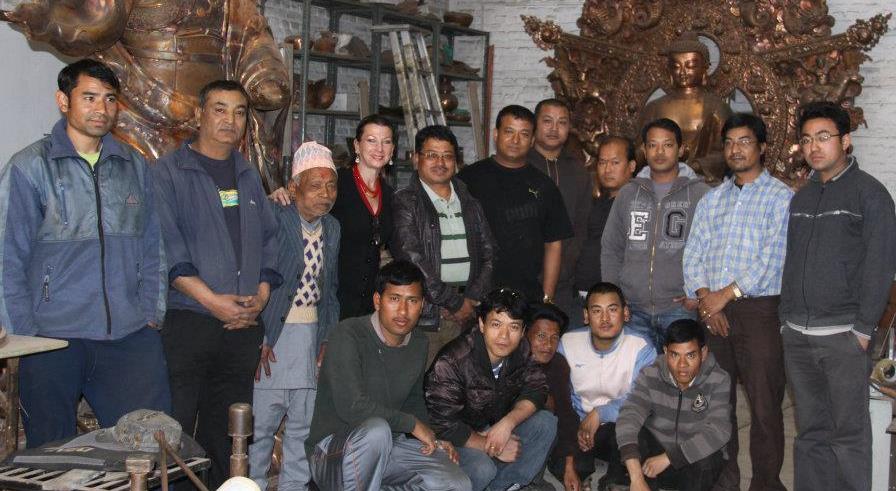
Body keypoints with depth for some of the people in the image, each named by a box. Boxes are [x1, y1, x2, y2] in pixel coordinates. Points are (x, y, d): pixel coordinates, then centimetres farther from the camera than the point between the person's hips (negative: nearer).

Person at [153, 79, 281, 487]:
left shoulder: (249, 177, 17)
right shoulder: (169, 172, -1)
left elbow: (270, 240, 15)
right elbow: (166, 246, -11)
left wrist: (261, 297, -2)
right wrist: (213, 300, -18)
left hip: (242, 327, 5)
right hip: (186, 320, -5)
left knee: (226, 437, 10)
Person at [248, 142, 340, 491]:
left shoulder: (332, 228, 8)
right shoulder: (273, 221, -12)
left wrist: (329, 338, 10)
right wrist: (257, 338, -14)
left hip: (313, 335, 6)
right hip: (272, 334, -6)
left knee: (304, 421, 11)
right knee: (262, 420, -2)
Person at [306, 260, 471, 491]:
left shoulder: (419, 344, 6)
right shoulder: (348, 335, -17)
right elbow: (351, 406, -27)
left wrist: (433, 440, 6)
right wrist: (412, 424, -17)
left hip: (389, 446, 7)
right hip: (334, 448, -7)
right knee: (376, 429, -39)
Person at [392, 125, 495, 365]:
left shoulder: (470, 204, 19)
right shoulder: (405, 202, 0)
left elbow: (488, 254, 14)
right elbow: (412, 260, -10)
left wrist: (472, 299, -2)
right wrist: (454, 303, -9)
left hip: (467, 314, 4)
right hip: (424, 315, -4)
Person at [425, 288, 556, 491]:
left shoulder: (521, 351, -7)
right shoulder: (452, 362, -27)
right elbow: (444, 425, -26)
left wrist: (507, 423, -22)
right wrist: (490, 447, -20)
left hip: (494, 430, 7)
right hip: (458, 441, -6)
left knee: (546, 423, -12)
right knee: (482, 469, -34)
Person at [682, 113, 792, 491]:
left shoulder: (781, 197, -1)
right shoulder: (712, 200, 16)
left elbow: (771, 259, -10)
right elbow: (693, 254, 10)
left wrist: (727, 295, -13)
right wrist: (705, 297, -6)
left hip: (759, 310, -5)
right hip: (712, 312, 5)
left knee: (764, 403, -4)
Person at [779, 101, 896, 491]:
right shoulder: (801, 197, 16)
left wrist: (864, 328, -12)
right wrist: (784, 319, 11)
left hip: (842, 334, -6)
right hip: (796, 334, 6)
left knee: (849, 434, -2)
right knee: (810, 432, 11)